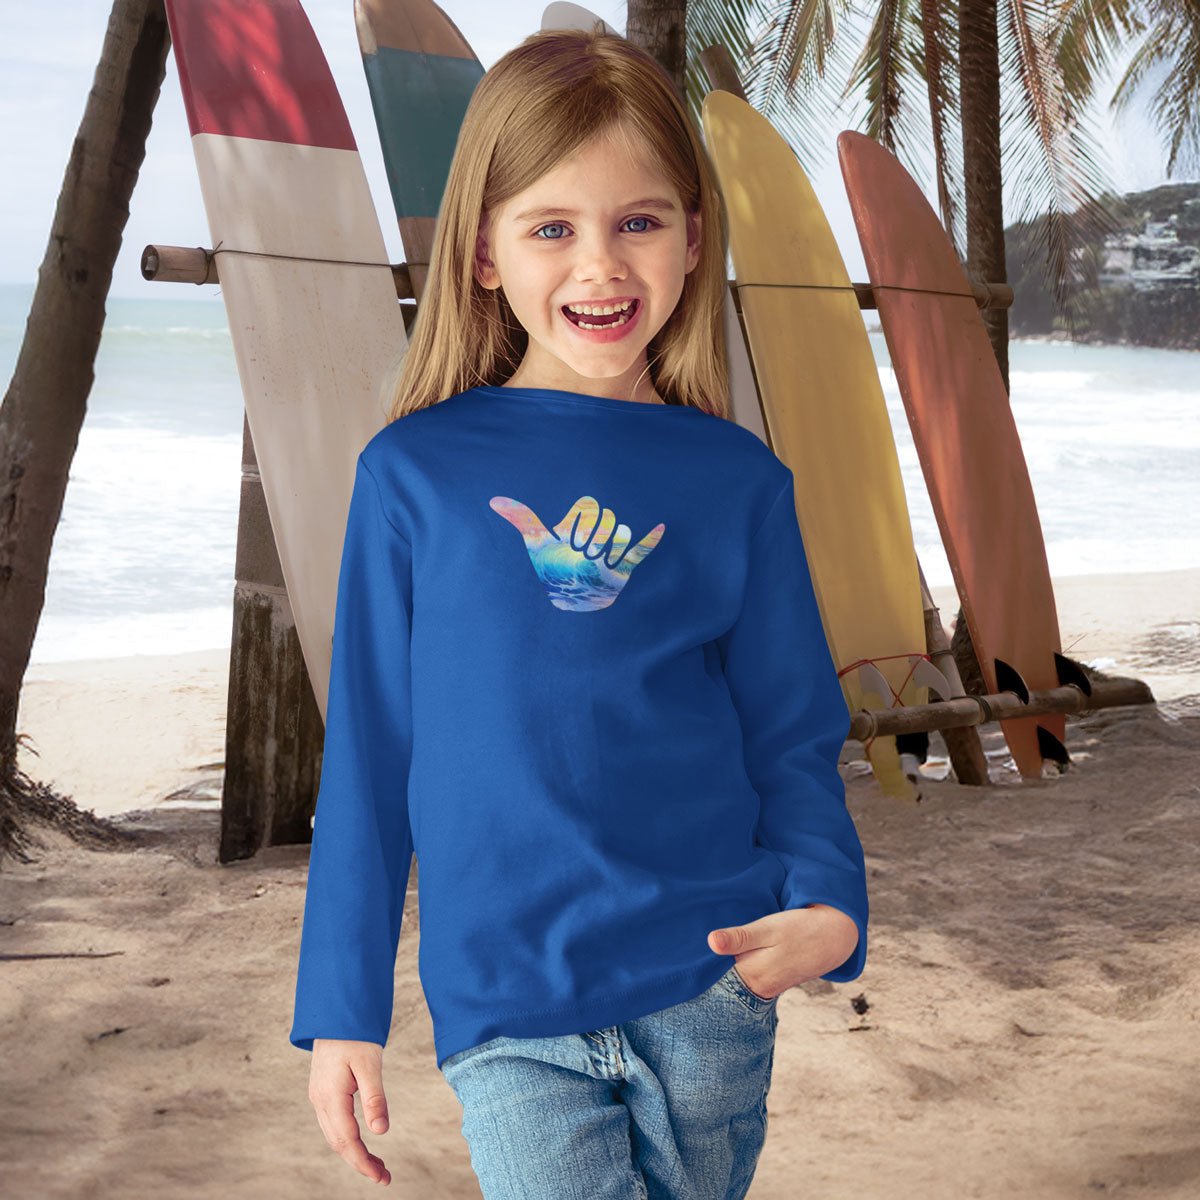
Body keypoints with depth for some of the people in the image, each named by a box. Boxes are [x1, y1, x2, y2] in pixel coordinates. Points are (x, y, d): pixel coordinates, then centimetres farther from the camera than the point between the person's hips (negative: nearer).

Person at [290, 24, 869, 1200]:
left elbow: (794, 739, 8)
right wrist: (343, 1010, 4)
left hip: (711, 981, 2)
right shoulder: (415, 473, 0)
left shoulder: (738, 482, 3)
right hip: (507, 1010, -1)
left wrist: (828, 904, -11)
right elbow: (367, 754, 4)